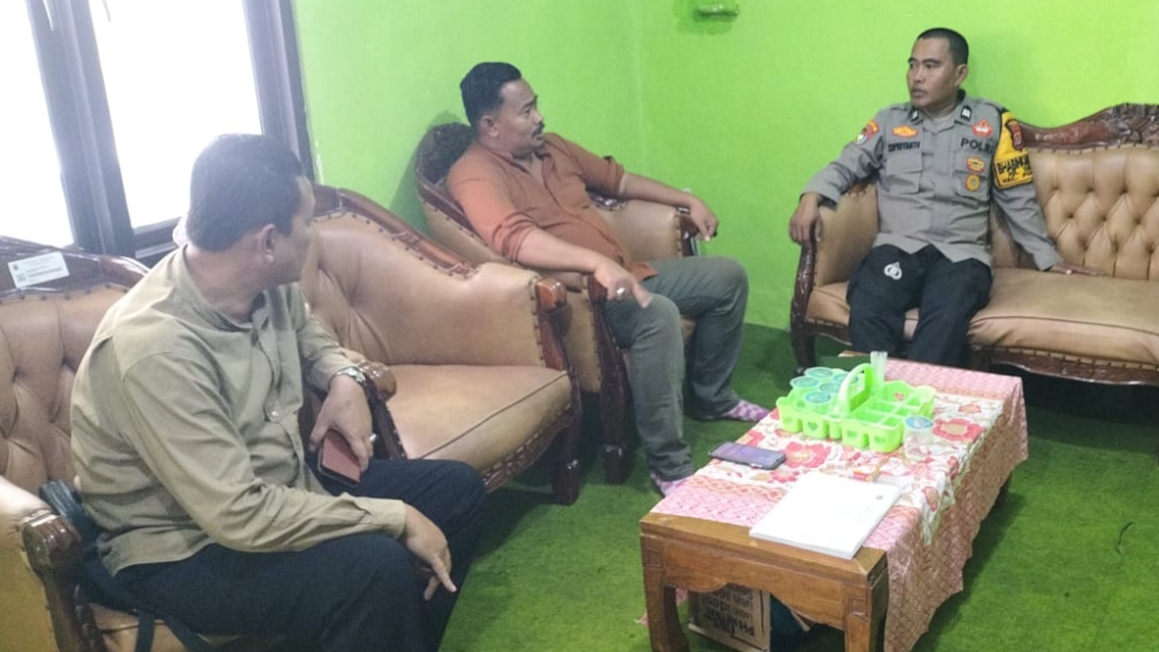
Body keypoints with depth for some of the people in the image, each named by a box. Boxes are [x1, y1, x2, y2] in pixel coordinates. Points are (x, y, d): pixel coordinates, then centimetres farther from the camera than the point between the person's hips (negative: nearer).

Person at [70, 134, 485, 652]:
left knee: (456, 489, 3)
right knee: (378, 567, -32)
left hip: (276, 486, 8)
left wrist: (343, 378, -2)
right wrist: (395, 517, -28)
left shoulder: (268, 285, -7)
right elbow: (239, 515, -33)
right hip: (182, 550, -8)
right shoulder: (154, 347, -32)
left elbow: (304, 331, 20)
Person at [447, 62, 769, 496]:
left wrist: (686, 200, 23)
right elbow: (514, 238, -33)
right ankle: (669, 466, -26)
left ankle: (711, 396, 29)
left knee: (727, 277, 12)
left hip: (626, 274, 10)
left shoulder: (551, 147, 15)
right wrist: (597, 263, -43)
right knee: (657, 314, -36)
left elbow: (617, 178, 28)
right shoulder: (475, 174, -14)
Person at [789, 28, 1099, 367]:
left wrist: (1049, 258, 19)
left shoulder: (993, 122, 12)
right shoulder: (889, 120, 17)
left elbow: (1018, 199, 17)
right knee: (866, 313, -34)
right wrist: (812, 197, -6)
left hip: (961, 253, -1)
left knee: (945, 322, -36)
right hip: (897, 247, 1)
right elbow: (846, 166, 16)